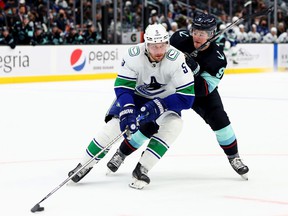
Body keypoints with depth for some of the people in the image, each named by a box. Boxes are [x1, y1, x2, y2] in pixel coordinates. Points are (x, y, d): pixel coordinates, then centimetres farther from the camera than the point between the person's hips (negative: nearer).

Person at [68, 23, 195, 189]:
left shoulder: (176, 59, -32)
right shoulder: (134, 55, -28)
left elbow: (187, 96, -32)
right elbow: (122, 87, -22)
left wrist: (159, 105, -39)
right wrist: (127, 111, -38)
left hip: (165, 98, 0)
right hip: (136, 94, 0)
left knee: (173, 125, -27)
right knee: (115, 123, -16)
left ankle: (142, 169, -18)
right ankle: (85, 164, 3)